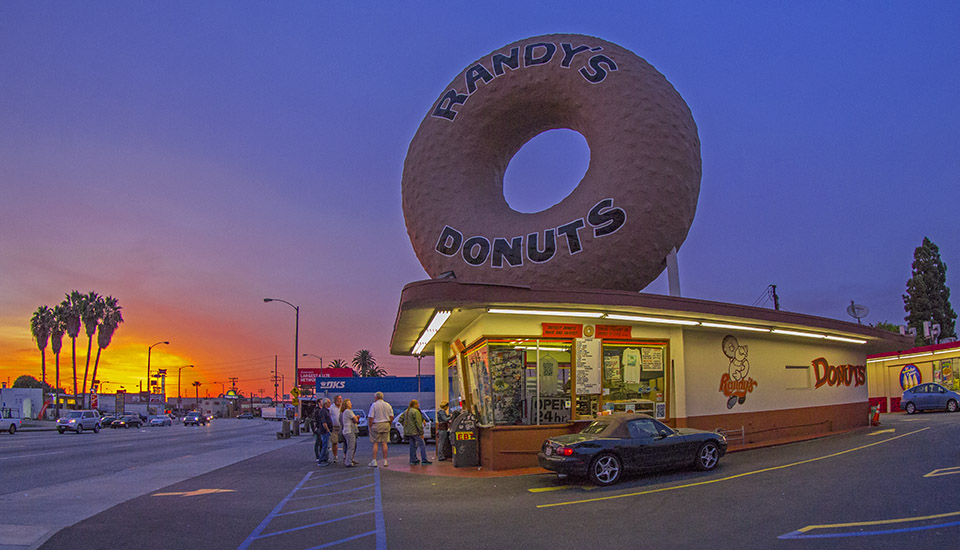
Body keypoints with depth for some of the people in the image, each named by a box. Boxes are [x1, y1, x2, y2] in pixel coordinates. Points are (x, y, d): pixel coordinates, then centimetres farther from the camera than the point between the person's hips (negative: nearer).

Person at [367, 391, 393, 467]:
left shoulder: (374, 405, -6)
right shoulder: (388, 405, 7)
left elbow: (370, 417, -10)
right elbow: (391, 417, 5)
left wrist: (370, 426, -1)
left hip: (376, 425, -4)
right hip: (386, 425, 4)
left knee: (375, 443, 0)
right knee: (384, 443, 7)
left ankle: (374, 461, -2)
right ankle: (385, 461, 7)